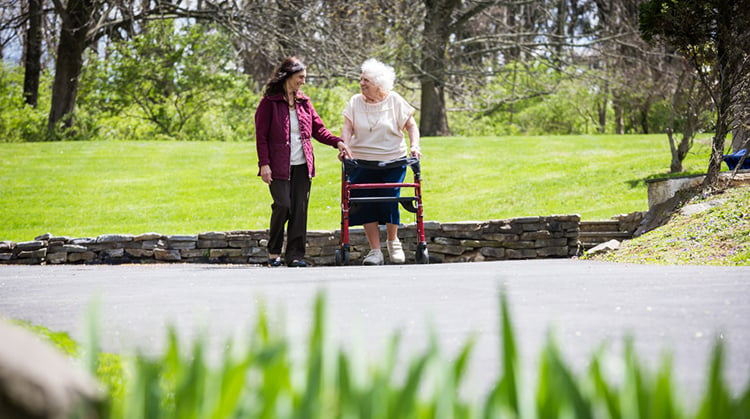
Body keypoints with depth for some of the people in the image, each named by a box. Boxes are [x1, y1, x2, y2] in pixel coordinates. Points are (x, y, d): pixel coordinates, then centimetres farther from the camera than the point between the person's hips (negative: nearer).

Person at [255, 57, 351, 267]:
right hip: (279, 166, -5)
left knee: (299, 209, 1)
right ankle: (274, 251, 4)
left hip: (302, 165, 5)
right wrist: (264, 163, -12)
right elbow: (261, 136, -3)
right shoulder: (269, 102, -2)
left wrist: (337, 142, -1)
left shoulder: (304, 102, 14)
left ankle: (295, 254, 7)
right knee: (283, 205, -14)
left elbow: (318, 129, 16)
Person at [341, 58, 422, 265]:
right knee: (365, 204, -5)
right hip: (362, 162, 1)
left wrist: (414, 145, -11)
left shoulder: (394, 101, 1)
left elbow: (411, 126, 4)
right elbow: (347, 127, -2)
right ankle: (375, 250, 3)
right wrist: (344, 146, -20)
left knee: (389, 201, -5)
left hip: (392, 162, -1)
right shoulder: (355, 102, 4)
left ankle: (393, 241, 21)